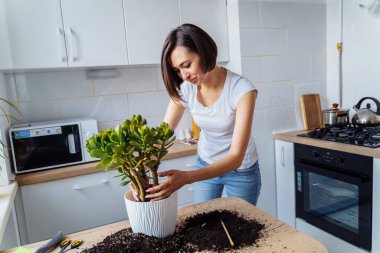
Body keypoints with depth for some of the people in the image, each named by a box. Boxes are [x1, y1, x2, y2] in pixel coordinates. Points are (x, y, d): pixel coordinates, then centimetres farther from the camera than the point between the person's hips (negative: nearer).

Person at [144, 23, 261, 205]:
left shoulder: (242, 90, -29)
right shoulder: (184, 89, -16)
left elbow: (236, 157, -32)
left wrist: (186, 177, -44)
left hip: (241, 170, -3)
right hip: (205, 166, 3)